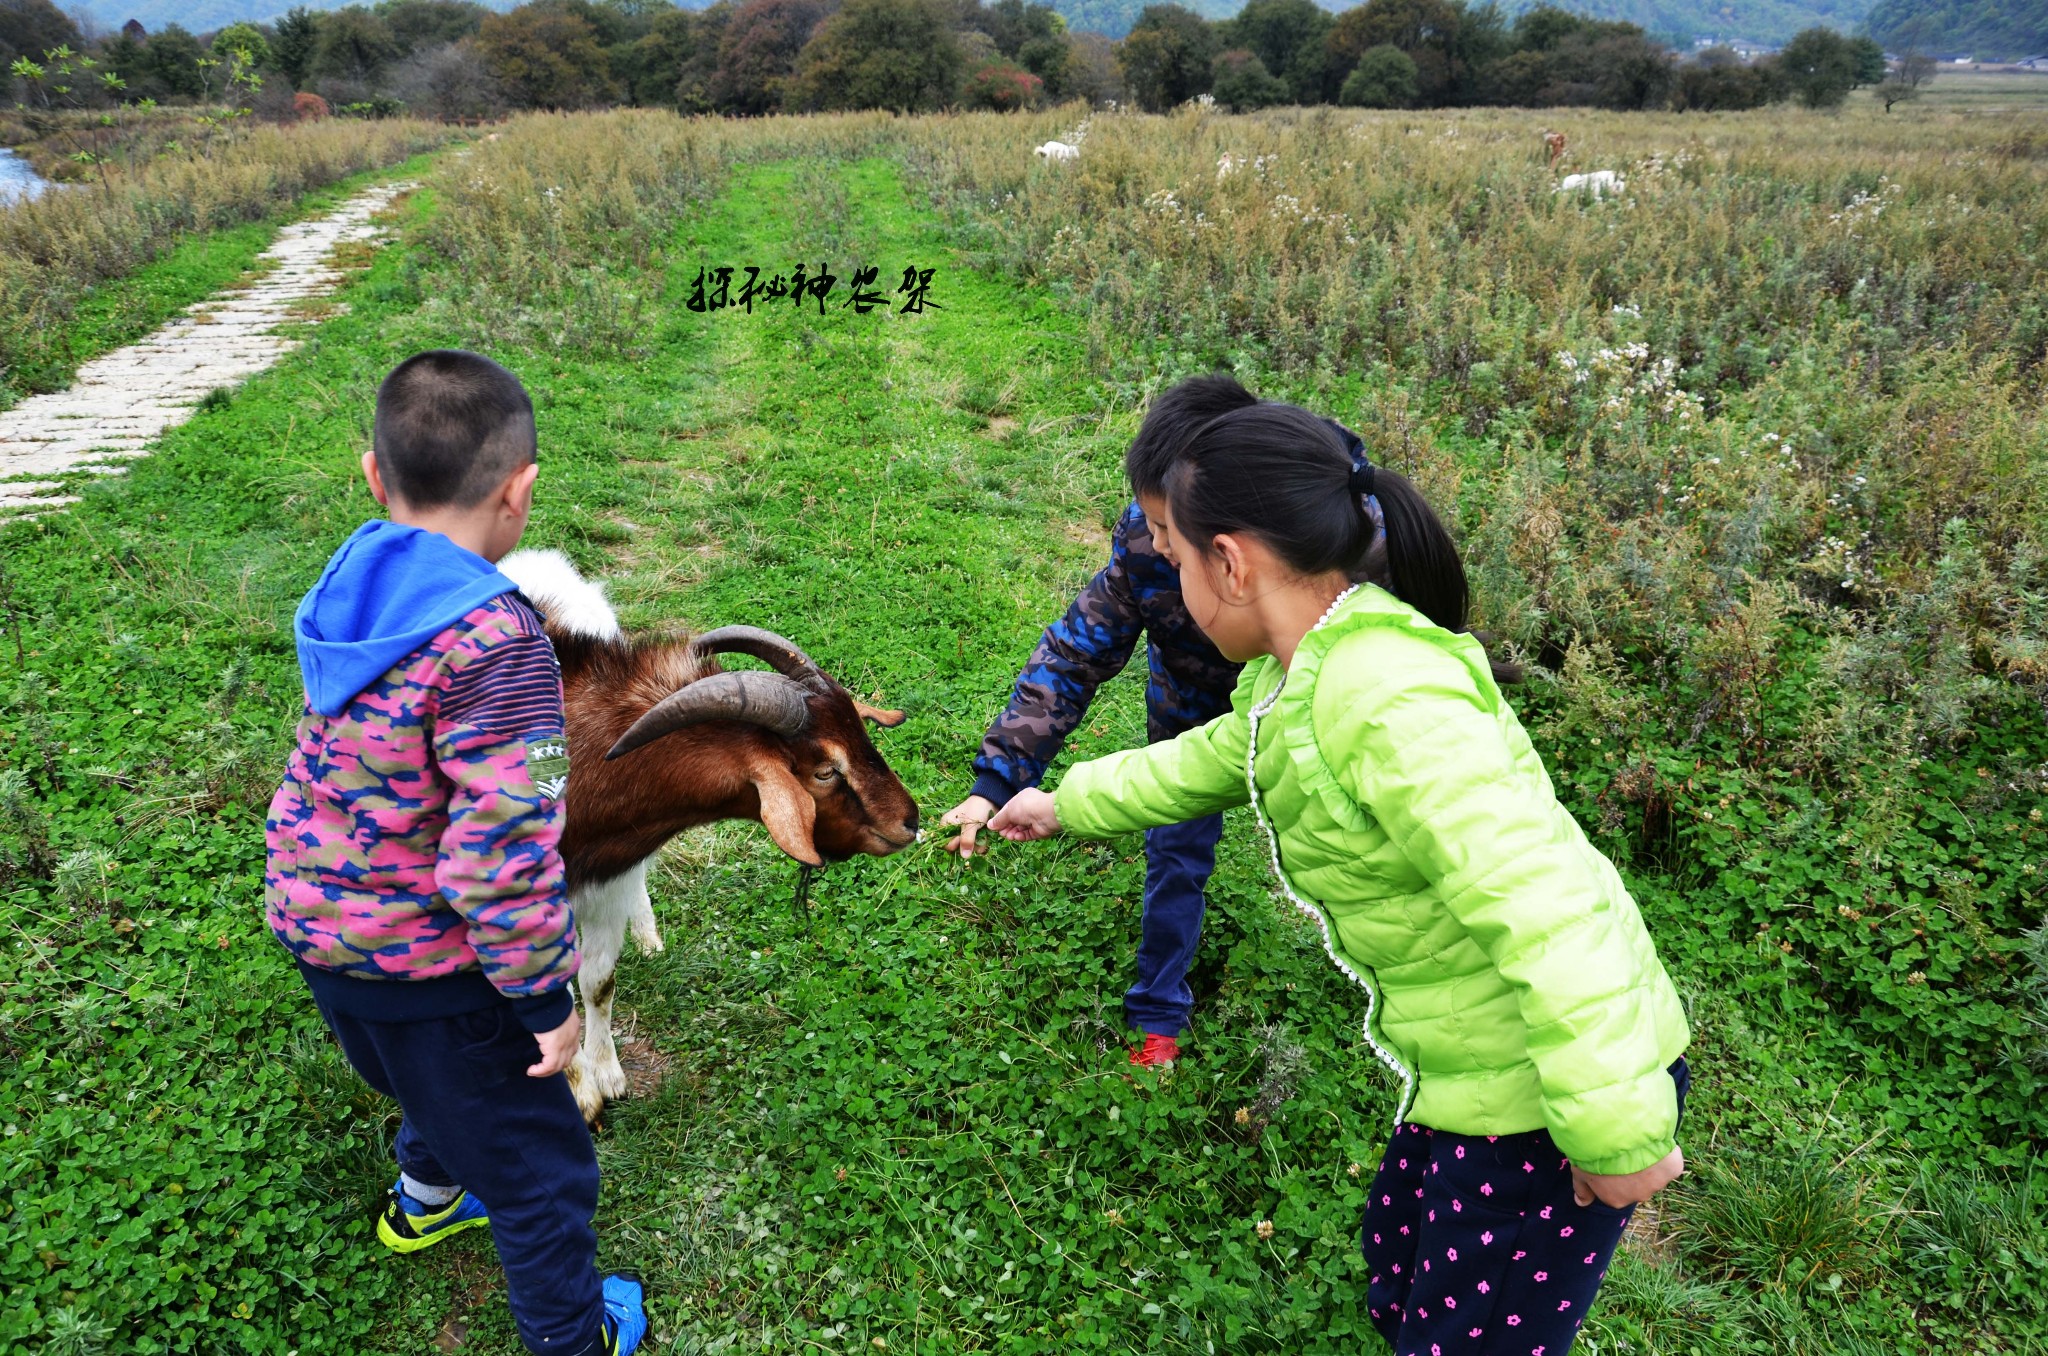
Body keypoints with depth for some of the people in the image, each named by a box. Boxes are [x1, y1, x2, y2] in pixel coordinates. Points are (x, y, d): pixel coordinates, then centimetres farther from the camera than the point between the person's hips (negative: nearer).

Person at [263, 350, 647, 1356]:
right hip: (423, 964, -8)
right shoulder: (496, 641, -30)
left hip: (312, 922, 8)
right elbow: (501, 847, -31)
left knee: (441, 1080, 36)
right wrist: (545, 993, -19)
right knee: (534, 1159, 14)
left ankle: (426, 1200, 63)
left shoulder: (347, 592, -4)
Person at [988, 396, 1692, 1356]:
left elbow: (1541, 904, -34)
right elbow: (1208, 762, 21)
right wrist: (1067, 804, 33)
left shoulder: (1383, 695, -30)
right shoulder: (1295, 677, 2)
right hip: (1471, 1069, 9)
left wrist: (1618, 1136, -28)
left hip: (1548, 1088, -9)